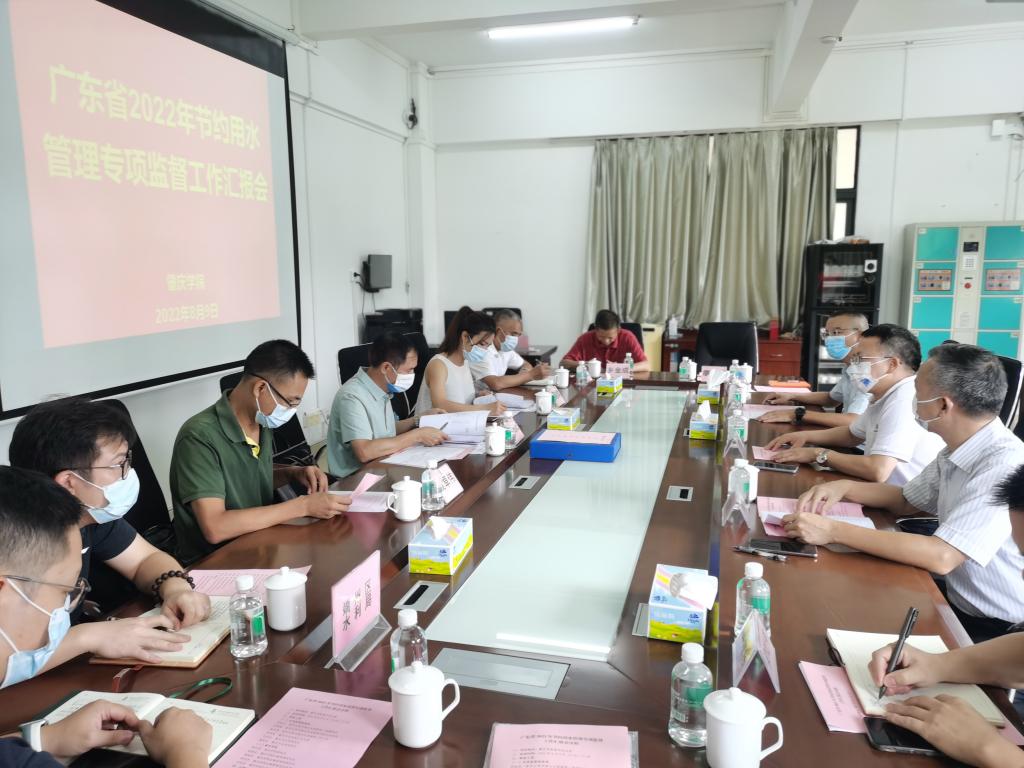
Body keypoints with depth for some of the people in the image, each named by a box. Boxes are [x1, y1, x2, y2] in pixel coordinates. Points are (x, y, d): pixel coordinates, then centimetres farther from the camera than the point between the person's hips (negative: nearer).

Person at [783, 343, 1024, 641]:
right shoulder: (958, 450, 1)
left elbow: (941, 557, -33)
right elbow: (906, 501, 15)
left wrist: (833, 531, -30)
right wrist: (844, 487, -4)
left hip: (999, 633, -7)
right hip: (961, 605, 7)